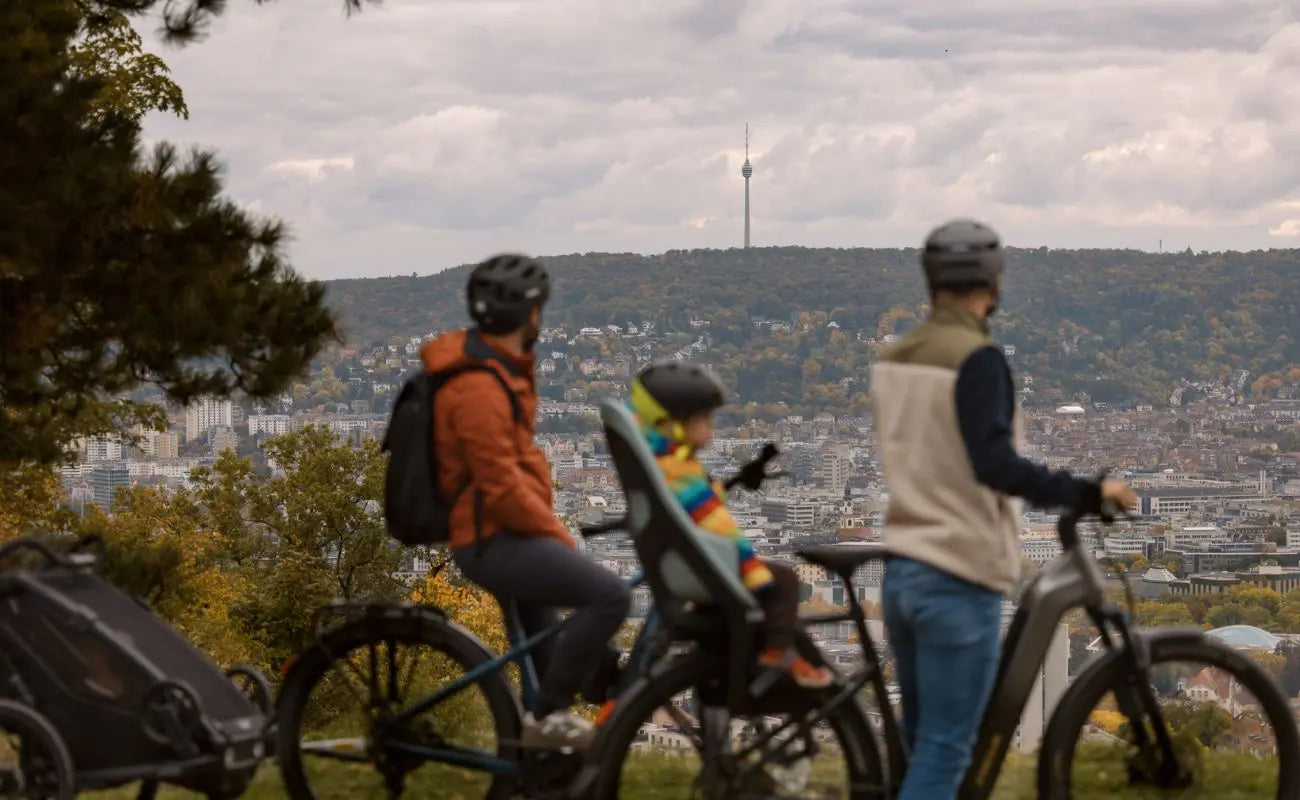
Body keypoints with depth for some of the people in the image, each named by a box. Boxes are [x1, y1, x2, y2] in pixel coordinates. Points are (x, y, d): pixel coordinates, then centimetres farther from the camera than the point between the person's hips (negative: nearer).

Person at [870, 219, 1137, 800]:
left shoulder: (891, 360, 10)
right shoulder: (977, 358, -14)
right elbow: (995, 464, -25)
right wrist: (1087, 492, -22)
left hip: (899, 570, 8)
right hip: (959, 578, -8)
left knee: (923, 742, 16)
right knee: (945, 750, -5)